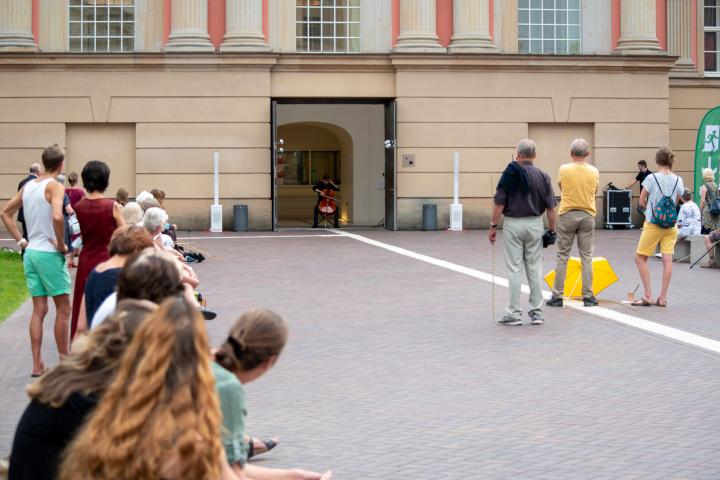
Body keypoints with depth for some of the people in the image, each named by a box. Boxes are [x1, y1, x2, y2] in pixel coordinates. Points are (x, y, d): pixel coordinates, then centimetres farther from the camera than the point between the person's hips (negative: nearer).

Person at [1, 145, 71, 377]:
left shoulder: (28, 186, 10)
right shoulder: (55, 186, -13)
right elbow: (57, 217, -30)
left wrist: (21, 241, 14)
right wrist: (62, 244, -16)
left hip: (31, 252, 7)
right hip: (49, 254, -7)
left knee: (39, 310, 10)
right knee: (63, 309, 3)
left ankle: (37, 365, 10)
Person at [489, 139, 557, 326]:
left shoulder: (510, 174, -8)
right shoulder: (543, 176, 0)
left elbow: (499, 203, -9)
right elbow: (550, 208, 0)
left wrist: (493, 226, -1)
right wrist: (552, 231, 8)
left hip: (513, 224, -3)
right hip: (535, 224, 3)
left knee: (514, 269, 2)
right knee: (535, 269, 10)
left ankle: (513, 313, 4)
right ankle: (536, 312, 13)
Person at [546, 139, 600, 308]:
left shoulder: (564, 170, -7)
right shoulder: (594, 171, -2)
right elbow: (595, 191, 11)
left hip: (567, 215, -1)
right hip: (587, 216, 1)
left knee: (562, 257, 4)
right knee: (586, 258, 5)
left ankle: (557, 296, 5)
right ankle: (588, 296, 5)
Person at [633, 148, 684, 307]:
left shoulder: (652, 178, -12)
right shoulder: (677, 180, 0)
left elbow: (642, 201, -5)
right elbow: (676, 202, 11)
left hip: (653, 224, -4)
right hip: (671, 225, 4)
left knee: (640, 258, 6)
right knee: (667, 259, 2)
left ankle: (648, 296, 2)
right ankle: (662, 298, 4)